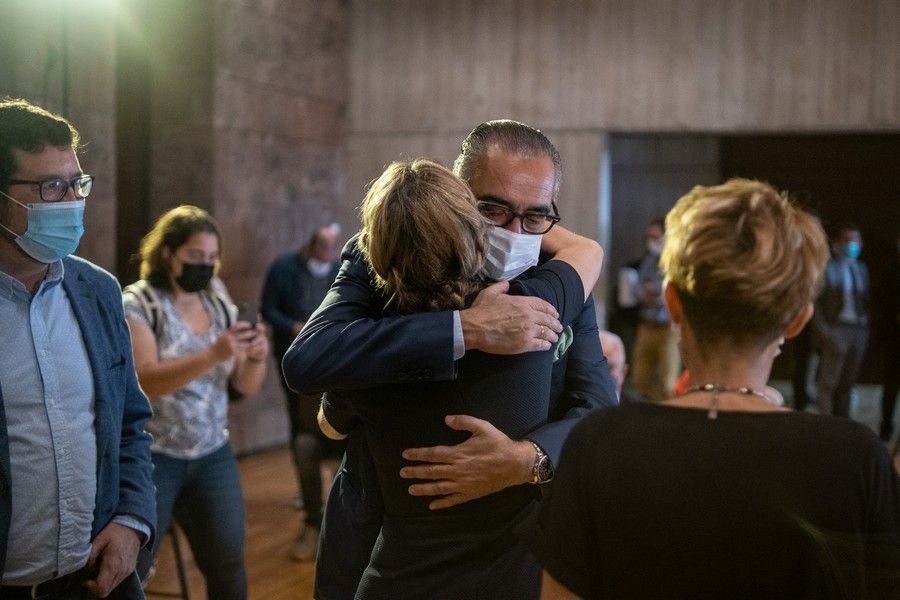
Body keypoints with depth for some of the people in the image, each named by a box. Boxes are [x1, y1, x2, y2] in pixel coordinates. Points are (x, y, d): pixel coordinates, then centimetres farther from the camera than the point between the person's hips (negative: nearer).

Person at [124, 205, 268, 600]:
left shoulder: (219, 303, 7)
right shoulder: (137, 304, -7)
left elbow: (246, 386, 5)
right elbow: (144, 381, -21)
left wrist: (257, 357, -17)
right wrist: (213, 354, -32)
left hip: (213, 456, 5)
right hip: (150, 457, -4)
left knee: (228, 568, 3)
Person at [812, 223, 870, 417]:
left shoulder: (861, 268, 16)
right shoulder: (826, 266, -2)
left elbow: (866, 300, 16)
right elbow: (814, 301, -6)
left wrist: (866, 326, 5)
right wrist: (822, 329, -13)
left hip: (860, 330, 5)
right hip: (836, 329, -5)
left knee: (847, 383, 10)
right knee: (828, 383, -7)